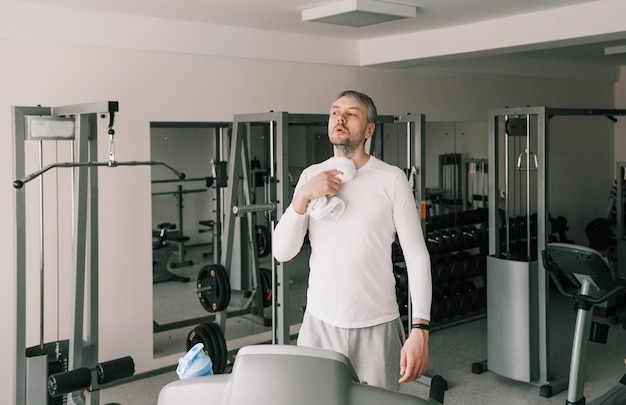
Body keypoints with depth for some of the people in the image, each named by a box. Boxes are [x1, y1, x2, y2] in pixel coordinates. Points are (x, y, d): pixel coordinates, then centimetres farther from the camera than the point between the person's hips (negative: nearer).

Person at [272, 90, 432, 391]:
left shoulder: (391, 179, -7)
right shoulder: (311, 176, 4)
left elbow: (417, 256, -7)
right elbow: (282, 252, -2)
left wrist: (420, 330, -15)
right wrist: (303, 196, -16)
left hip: (376, 327, -3)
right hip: (319, 324, 3)